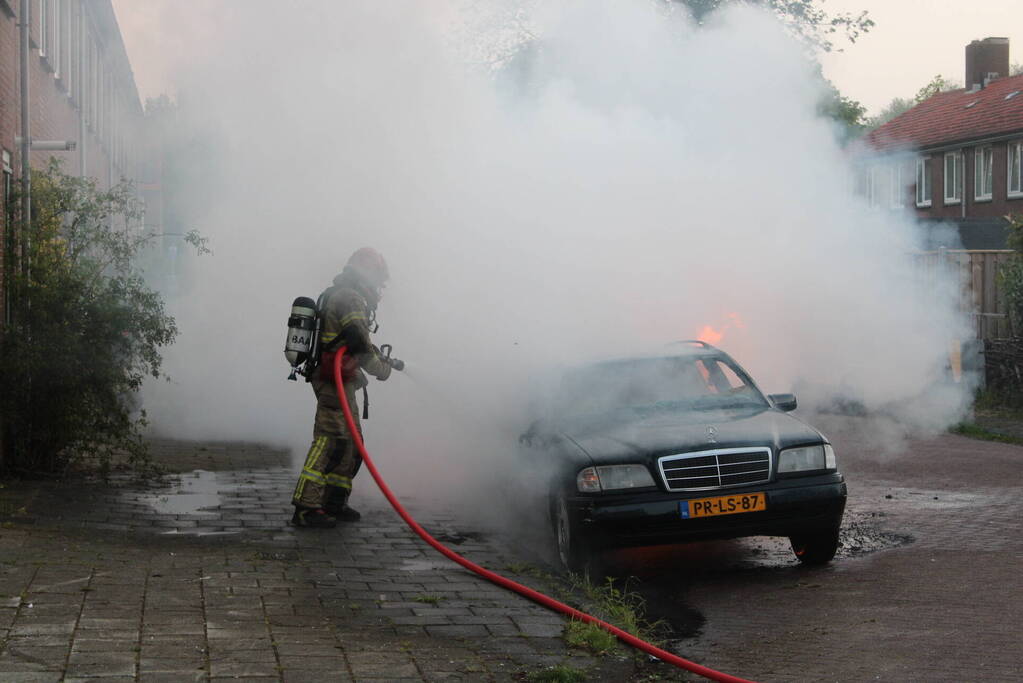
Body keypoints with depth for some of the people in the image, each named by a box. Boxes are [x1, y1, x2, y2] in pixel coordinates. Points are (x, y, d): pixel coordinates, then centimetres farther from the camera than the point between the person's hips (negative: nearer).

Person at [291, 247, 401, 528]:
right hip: (336, 381, -11)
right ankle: (305, 508, -21)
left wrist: (386, 359, 39)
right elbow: (359, 344, -18)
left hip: (338, 382, 11)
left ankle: (335, 503, 19)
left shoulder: (338, 296, 22)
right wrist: (381, 368, -3)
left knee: (352, 441, 15)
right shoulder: (350, 299, -12)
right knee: (331, 439, -16)